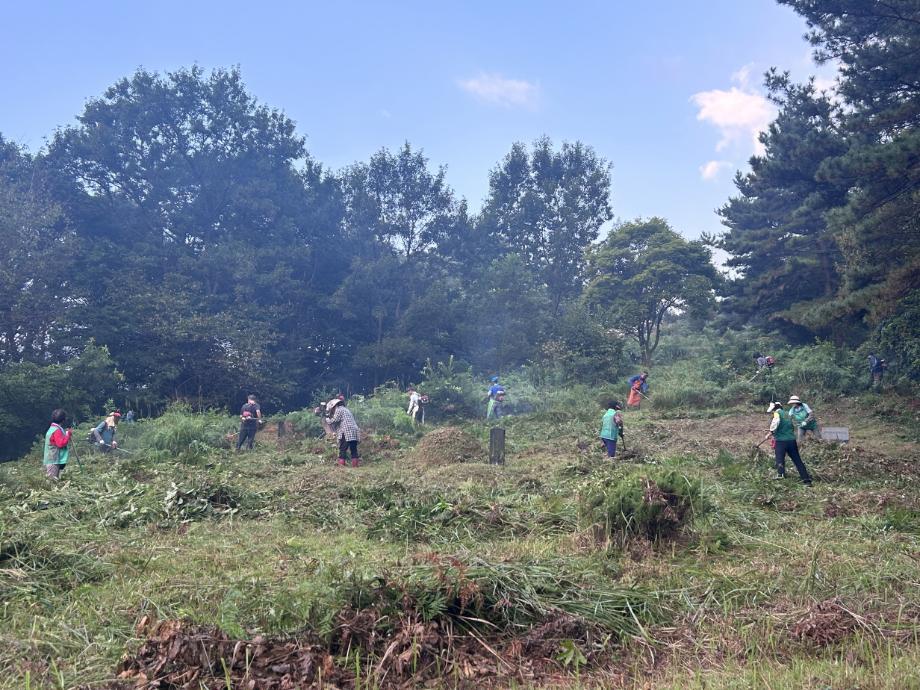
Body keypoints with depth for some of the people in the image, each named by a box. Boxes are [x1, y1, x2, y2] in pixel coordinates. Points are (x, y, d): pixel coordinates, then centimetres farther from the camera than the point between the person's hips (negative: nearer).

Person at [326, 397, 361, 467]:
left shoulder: (338, 410, 2)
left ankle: (341, 465, -10)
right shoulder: (346, 409, 29)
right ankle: (355, 464, 7)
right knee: (353, 449, 9)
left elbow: (334, 421, -6)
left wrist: (327, 419, 11)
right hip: (354, 432, 8)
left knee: (342, 449, -5)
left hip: (346, 433, -8)